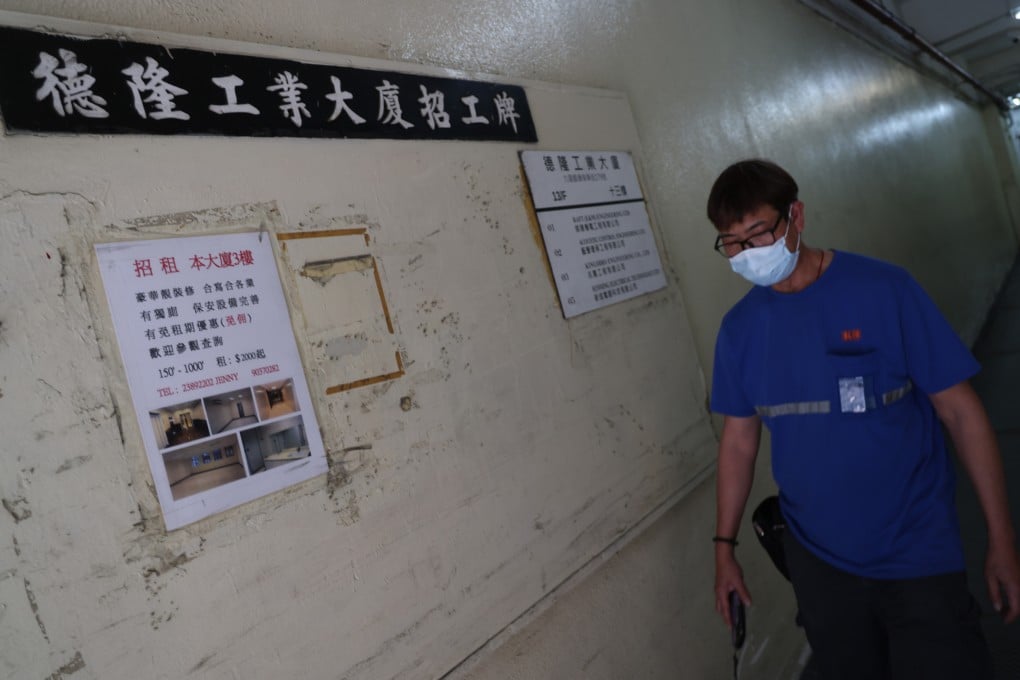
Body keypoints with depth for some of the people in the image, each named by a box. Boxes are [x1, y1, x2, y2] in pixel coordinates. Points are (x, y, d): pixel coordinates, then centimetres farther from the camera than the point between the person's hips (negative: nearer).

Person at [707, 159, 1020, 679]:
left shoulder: (884, 290, -14)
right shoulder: (739, 327, -4)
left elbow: (960, 410, -10)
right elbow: (739, 438, 3)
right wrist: (725, 546, 5)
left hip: (917, 555, -3)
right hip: (818, 561, 3)